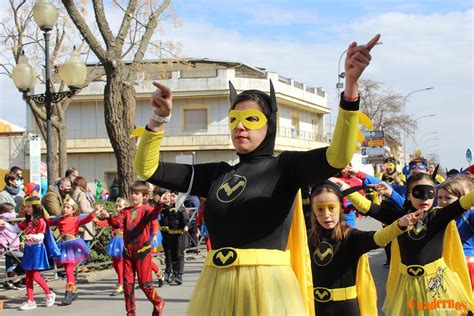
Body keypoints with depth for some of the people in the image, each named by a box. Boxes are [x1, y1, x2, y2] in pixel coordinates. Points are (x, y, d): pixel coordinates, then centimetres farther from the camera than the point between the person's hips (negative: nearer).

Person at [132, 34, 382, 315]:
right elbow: (147, 169, 14)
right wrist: (160, 118, -1)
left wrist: (351, 84, -30)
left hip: (266, 289, -4)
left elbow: (338, 157, -19)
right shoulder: (217, 174, 13)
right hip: (216, 288, 5)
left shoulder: (285, 166, 0)